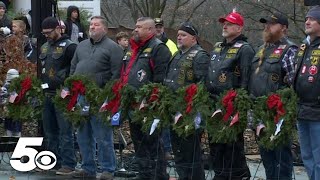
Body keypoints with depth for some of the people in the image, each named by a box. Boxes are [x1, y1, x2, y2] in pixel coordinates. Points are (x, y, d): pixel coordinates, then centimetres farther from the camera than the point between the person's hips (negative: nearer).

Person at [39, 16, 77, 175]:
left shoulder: (69, 46, -7)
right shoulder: (44, 47, 17)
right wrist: (41, 85, 15)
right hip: (47, 94, 8)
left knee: (65, 130, -7)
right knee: (49, 130, 12)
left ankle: (68, 164, -4)